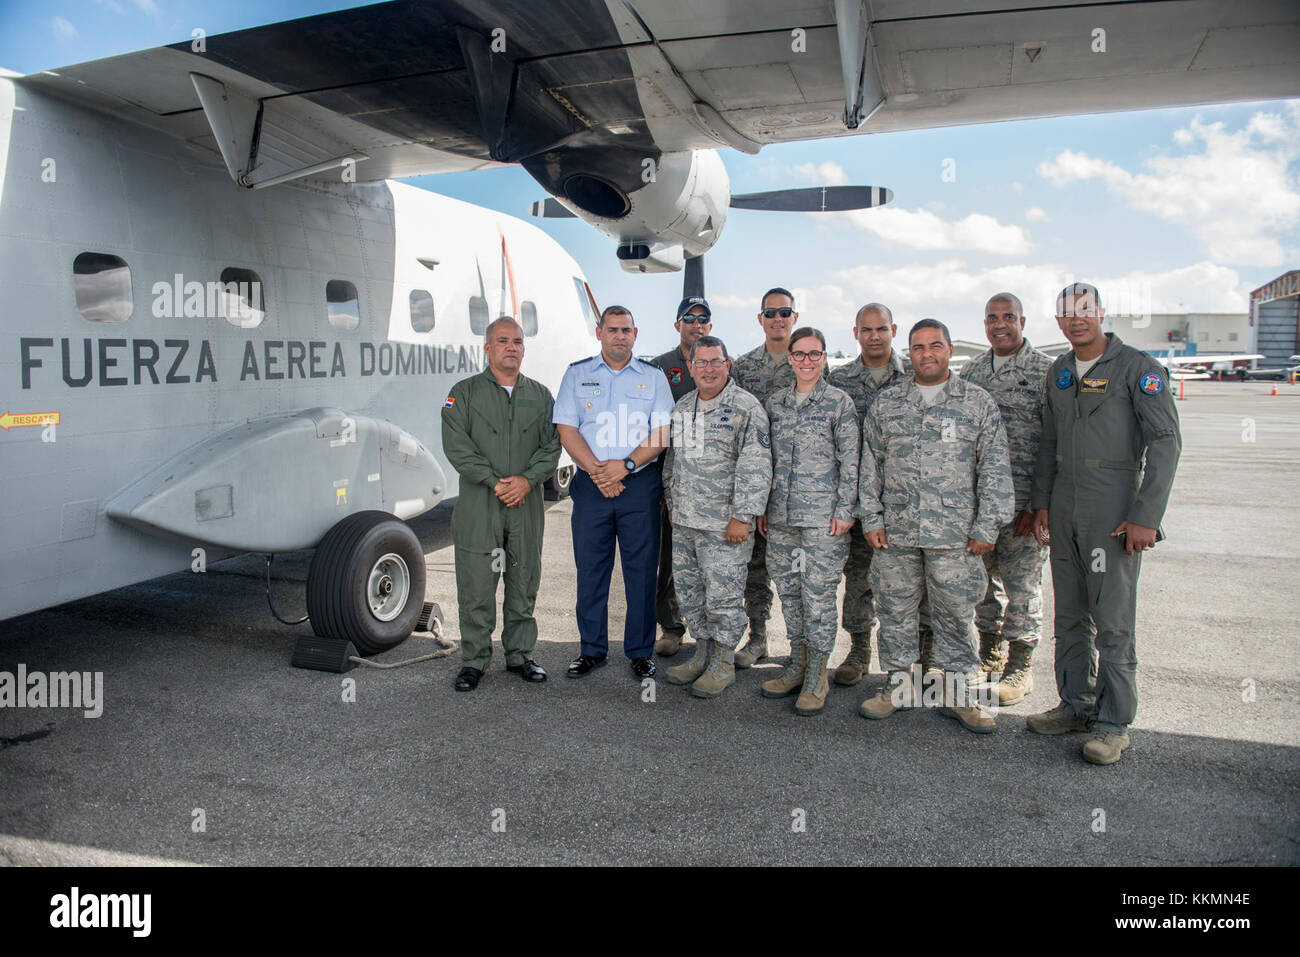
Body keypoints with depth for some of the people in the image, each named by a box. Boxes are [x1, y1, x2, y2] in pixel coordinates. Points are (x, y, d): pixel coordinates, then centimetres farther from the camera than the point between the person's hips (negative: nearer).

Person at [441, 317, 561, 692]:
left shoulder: (540, 395, 13)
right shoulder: (464, 392, 5)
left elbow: (552, 445, 4)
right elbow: (456, 446, -6)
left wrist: (527, 479, -13)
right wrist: (493, 481, -15)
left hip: (527, 506, 3)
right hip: (478, 506, -2)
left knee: (524, 583, 9)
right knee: (476, 586, 0)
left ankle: (519, 654, 22)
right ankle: (474, 661, 12)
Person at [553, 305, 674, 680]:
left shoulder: (653, 377, 9)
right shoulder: (577, 374, 10)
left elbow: (662, 433, 0)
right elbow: (566, 430, 2)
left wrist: (625, 465, -13)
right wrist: (597, 470, -10)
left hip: (640, 484, 0)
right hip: (590, 484, 1)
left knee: (641, 569, 2)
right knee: (590, 568, 5)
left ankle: (641, 652, 14)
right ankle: (592, 649, 18)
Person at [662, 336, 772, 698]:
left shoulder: (746, 407, -9)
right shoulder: (681, 407, 13)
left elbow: (756, 467, -14)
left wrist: (742, 516, -18)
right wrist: (673, 503, 19)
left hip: (725, 525, -7)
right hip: (684, 522, 7)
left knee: (723, 595, 0)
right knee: (689, 591, 15)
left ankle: (723, 664, 15)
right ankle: (703, 654, 30)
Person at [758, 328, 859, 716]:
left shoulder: (839, 402, -2)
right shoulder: (775, 401, 11)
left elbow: (850, 462, -3)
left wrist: (844, 511, -9)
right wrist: (762, 507, 12)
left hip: (823, 517, -5)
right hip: (780, 516, 5)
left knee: (818, 595, -2)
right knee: (789, 592, 10)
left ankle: (817, 677, 10)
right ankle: (797, 666, 24)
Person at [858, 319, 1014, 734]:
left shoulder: (978, 402, 4)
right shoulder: (886, 403, 9)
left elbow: (995, 468, 2)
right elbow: (870, 464, 10)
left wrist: (987, 526, -4)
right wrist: (871, 518, 3)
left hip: (956, 534, -2)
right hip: (895, 532, 2)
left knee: (956, 614, 5)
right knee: (895, 611, 9)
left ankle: (959, 692, 20)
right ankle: (899, 683, 24)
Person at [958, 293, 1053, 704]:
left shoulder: (1046, 370, -4)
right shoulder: (971, 371, 11)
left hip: (1022, 498, -5)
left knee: (1022, 582, 2)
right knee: (983, 576, 13)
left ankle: (1021, 667, 16)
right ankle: (989, 654, 29)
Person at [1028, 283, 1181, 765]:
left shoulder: (1138, 368, -7)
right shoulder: (1058, 372, 12)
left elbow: (1166, 442, -11)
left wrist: (1145, 517, -16)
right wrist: (1041, 502, 13)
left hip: (1113, 513, -6)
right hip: (1064, 512, 6)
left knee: (1113, 621, -2)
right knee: (1070, 616, 12)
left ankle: (1112, 722, 9)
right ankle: (1076, 705, 25)